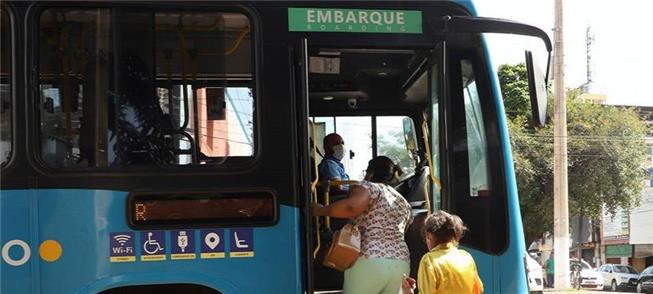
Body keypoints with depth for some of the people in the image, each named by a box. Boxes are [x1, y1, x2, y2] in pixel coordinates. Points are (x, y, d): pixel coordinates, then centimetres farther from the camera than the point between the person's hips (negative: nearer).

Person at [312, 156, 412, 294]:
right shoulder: (404, 203, 24)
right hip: (401, 264, 6)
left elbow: (353, 206, -19)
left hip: (370, 262, -6)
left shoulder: (367, 187, 2)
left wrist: (321, 210, -9)